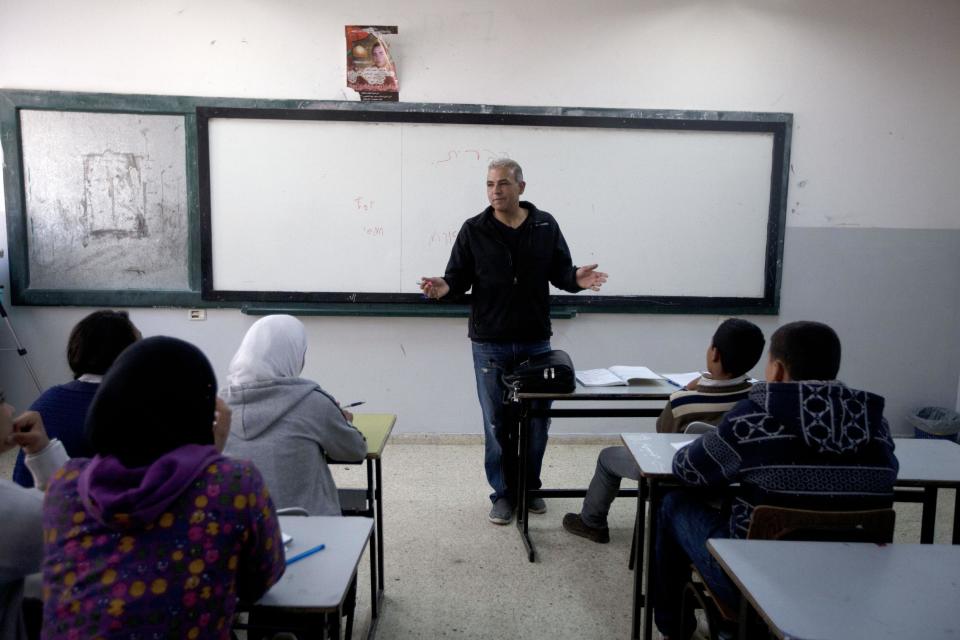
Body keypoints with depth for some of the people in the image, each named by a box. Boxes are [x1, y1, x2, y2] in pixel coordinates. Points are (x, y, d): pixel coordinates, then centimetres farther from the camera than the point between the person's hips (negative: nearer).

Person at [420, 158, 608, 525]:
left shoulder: (546, 226, 2)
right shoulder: (473, 230, -2)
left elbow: (559, 272, 6)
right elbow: (459, 277, 0)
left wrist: (576, 279, -17)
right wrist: (445, 287, -22)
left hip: (536, 342, 2)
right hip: (490, 344, -1)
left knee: (536, 419, 11)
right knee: (497, 422, 7)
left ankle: (530, 485, 31)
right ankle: (503, 492, 23)